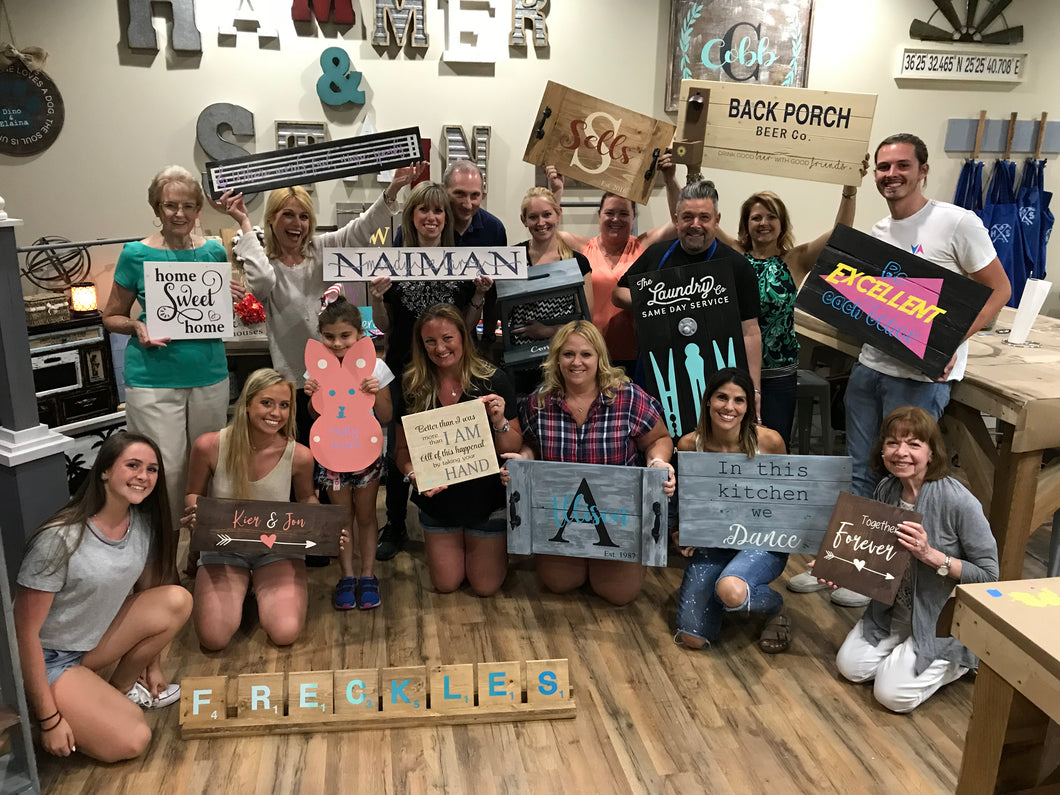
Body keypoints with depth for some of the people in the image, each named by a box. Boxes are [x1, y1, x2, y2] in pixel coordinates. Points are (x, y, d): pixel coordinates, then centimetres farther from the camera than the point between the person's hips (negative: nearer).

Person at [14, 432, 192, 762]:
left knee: (177, 600, -15)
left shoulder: (143, 524, -8)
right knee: (131, 741, -19)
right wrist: (49, 720, -21)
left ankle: (120, 688, 5)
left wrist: (153, 665, 13)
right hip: (47, 659, -7)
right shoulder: (61, 538, -28)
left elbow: (146, 593, 8)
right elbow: (25, 632, -23)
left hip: (93, 640, 7)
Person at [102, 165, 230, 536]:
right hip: (153, 378, -3)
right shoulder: (137, 254, -3)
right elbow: (112, 316, 5)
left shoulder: (214, 251, 5)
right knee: (167, 468, -3)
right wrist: (138, 327, -15)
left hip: (209, 374, 3)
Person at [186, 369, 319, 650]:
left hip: (278, 548, 0)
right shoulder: (209, 446, -17)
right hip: (222, 547, 0)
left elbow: (307, 499, 7)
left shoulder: (299, 456, -15)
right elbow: (194, 494, 3)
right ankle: (241, 588, 15)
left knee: (285, 634, -20)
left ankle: (277, 590, 15)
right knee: (213, 639, -18)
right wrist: (195, 513, -22)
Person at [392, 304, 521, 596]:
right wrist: (412, 474, -22)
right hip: (437, 499, 2)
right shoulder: (413, 387, -8)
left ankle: (499, 545, 38)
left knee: (485, 586, 7)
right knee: (446, 584, 12)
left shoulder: (493, 381, -14)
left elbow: (514, 450, -10)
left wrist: (499, 422, -30)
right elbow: (403, 449, -1)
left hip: (486, 498, -2)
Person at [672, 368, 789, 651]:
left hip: (762, 541, -2)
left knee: (731, 591, -36)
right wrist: (682, 532, -12)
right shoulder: (689, 445, -11)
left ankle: (775, 607, 1)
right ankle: (721, 587, 27)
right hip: (711, 542, 3)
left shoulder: (769, 441, -16)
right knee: (692, 639, -4)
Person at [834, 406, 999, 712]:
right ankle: (903, 649, 23)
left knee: (894, 695, -11)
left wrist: (930, 555, -32)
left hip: (944, 619, -6)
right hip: (895, 609, 6)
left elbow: (989, 575, -20)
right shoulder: (885, 491, -6)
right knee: (850, 665, -1)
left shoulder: (958, 502, -26)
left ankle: (959, 661, 14)